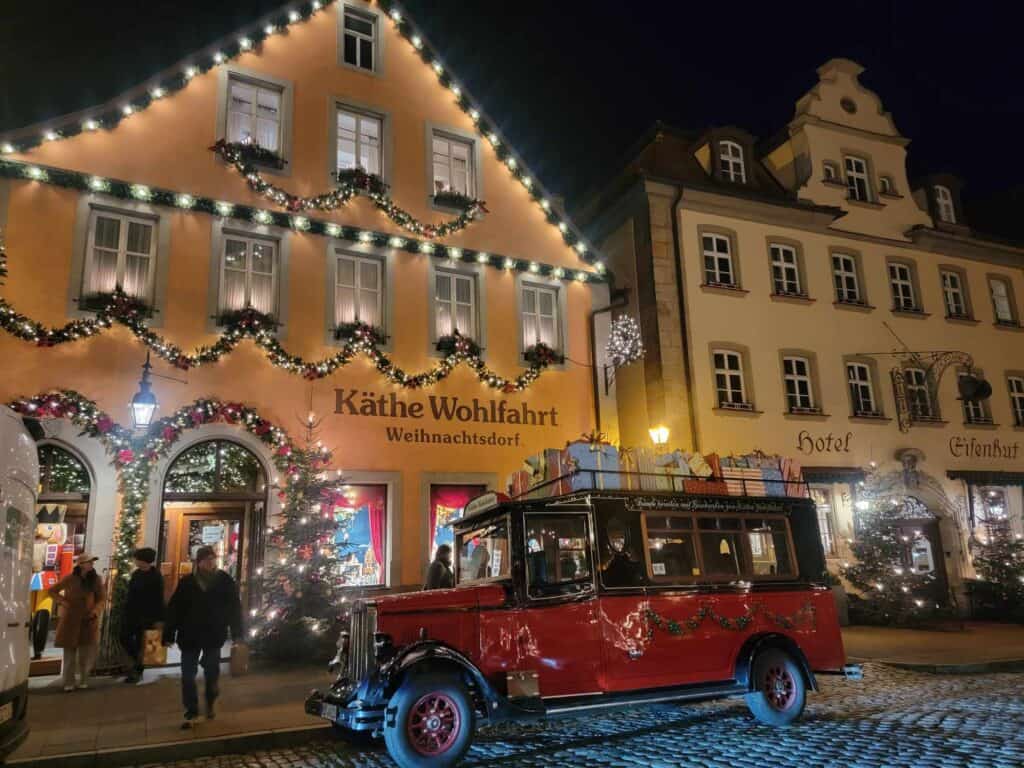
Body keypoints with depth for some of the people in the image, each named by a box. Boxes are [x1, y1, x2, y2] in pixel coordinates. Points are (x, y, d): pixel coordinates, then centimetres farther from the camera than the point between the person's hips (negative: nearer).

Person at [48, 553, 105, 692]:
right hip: (71, 619, -1)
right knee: (70, 651, 4)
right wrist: (63, 602, -8)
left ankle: (84, 681, 15)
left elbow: (102, 597, 5)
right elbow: (52, 590, 6)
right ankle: (69, 683, 12)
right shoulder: (70, 579, -5)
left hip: (89, 620, 2)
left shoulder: (96, 579, 1)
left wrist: (96, 610, -11)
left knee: (87, 652, 2)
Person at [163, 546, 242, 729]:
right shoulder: (187, 582, -5)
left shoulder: (225, 581, -5)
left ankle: (210, 705, 36)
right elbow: (174, 609, -5)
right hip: (190, 636, 0)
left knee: (212, 674, 13)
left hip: (214, 636, 0)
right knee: (188, 676, 2)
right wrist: (169, 635, -8)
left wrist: (236, 633, -6)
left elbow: (234, 607, -3)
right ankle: (191, 712, 13)